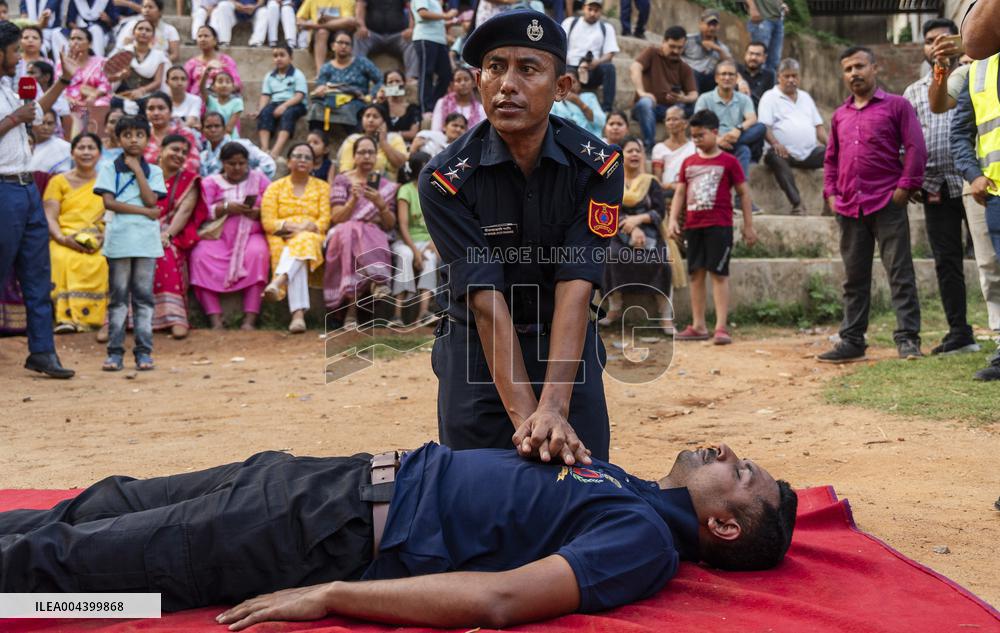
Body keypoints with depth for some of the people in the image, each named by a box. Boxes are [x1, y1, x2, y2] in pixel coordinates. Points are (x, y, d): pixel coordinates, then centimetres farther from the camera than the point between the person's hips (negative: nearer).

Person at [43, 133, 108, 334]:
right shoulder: (59, 181, 16)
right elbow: (49, 217, 6)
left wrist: (104, 237, -11)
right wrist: (62, 238, -14)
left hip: (98, 243, 0)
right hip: (64, 240, 0)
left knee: (100, 262, -35)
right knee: (63, 259, -36)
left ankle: (93, 316, -35)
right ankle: (66, 316, -43)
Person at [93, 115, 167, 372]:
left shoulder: (153, 171, 10)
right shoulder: (110, 169, 5)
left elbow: (151, 200, -5)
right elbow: (109, 202, -6)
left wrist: (137, 169, -3)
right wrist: (144, 211, -10)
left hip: (146, 240, 1)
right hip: (119, 239, -1)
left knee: (144, 296, 3)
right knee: (118, 297, 2)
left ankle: (144, 351, 7)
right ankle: (115, 351, 6)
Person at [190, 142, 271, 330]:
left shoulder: (259, 179, 17)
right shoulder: (210, 182, 15)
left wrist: (258, 212, -13)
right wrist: (226, 207, -15)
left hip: (251, 234, 0)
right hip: (218, 236, 0)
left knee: (257, 253, -34)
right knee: (201, 256, -30)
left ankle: (250, 319, -36)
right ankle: (215, 320, -33)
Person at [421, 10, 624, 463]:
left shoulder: (597, 166, -15)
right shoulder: (446, 179, -17)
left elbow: (575, 289, -23)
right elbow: (487, 301, -24)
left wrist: (554, 408, -35)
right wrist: (524, 416, -34)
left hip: (567, 347, 1)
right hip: (477, 353, -1)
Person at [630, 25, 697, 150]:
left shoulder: (685, 69, 10)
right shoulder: (652, 53, 3)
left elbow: (694, 95, 0)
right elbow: (634, 68, -15)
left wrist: (683, 99, -25)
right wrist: (641, 92, -31)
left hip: (670, 109, 3)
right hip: (648, 106, -3)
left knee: (691, 106, -23)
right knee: (645, 102, -37)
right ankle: (650, 145, -37)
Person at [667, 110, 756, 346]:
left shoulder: (728, 161, -2)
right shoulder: (688, 163, 11)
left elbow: (744, 193, 1)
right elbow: (680, 193, 12)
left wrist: (748, 225, -1)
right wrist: (673, 219, 0)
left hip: (719, 226, -5)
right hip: (693, 226, 5)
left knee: (719, 273, -7)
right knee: (696, 273, 8)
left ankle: (721, 327, -8)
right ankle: (698, 326, 14)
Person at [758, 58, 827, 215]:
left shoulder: (805, 97, 26)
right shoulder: (770, 97, 8)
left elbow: (818, 126, 23)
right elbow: (764, 126, -6)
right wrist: (775, 144, -25)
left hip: (810, 153, 5)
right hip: (786, 153, -5)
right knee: (774, 157, -39)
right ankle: (797, 204, -44)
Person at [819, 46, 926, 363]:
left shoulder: (896, 106, 1)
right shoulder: (840, 115, 17)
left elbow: (916, 148, -5)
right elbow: (831, 159, 22)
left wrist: (905, 186, -11)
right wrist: (830, 193, 10)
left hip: (887, 204, -5)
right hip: (849, 207, 5)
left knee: (900, 273, -4)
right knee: (854, 277, 9)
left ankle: (907, 338, -2)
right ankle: (852, 341, 14)